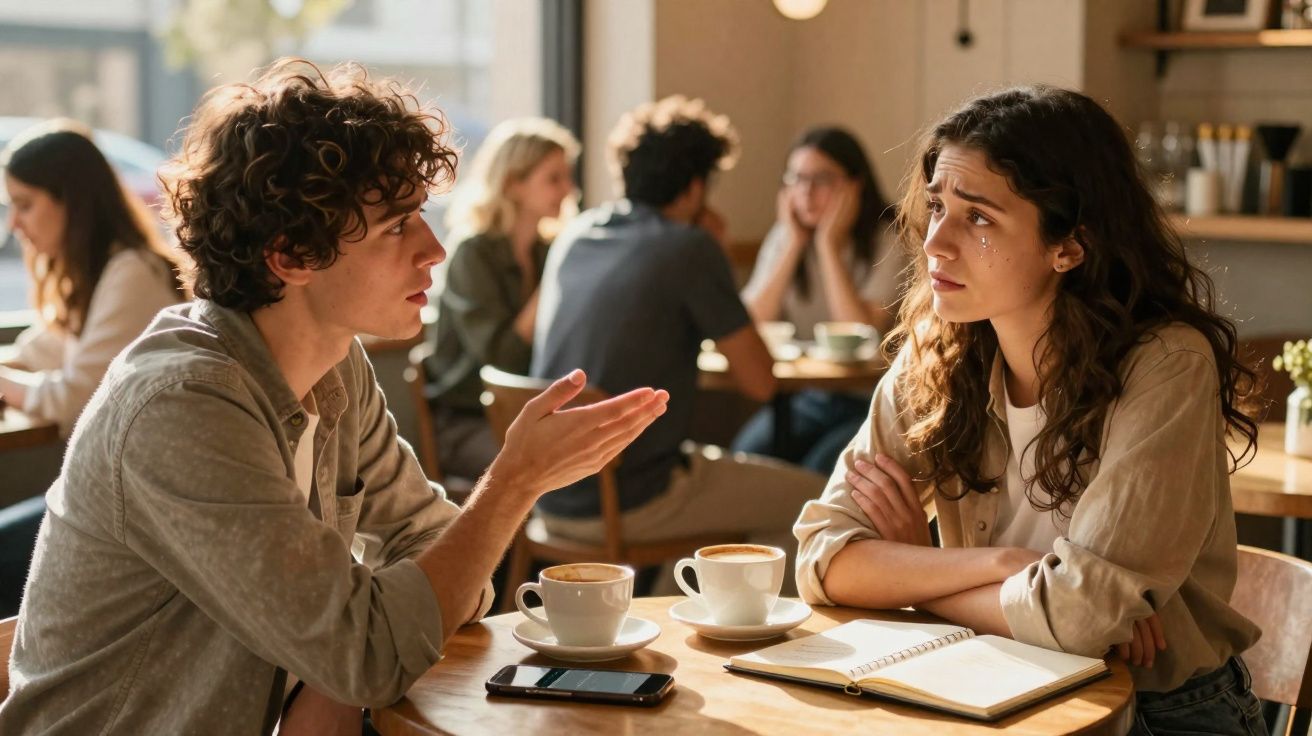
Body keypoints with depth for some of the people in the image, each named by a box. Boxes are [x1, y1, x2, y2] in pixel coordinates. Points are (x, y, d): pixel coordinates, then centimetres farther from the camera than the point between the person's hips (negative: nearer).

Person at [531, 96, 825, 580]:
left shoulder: (575, 234, 8)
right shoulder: (689, 246, -12)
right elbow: (760, 382, -6)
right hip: (625, 503, -8)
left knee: (713, 462, 32)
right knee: (811, 499, 8)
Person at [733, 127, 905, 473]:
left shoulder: (888, 242, -10)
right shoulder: (783, 237, 4)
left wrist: (828, 243, -19)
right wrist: (793, 243, -11)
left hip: (870, 404, -4)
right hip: (806, 398, 4)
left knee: (818, 472, -29)